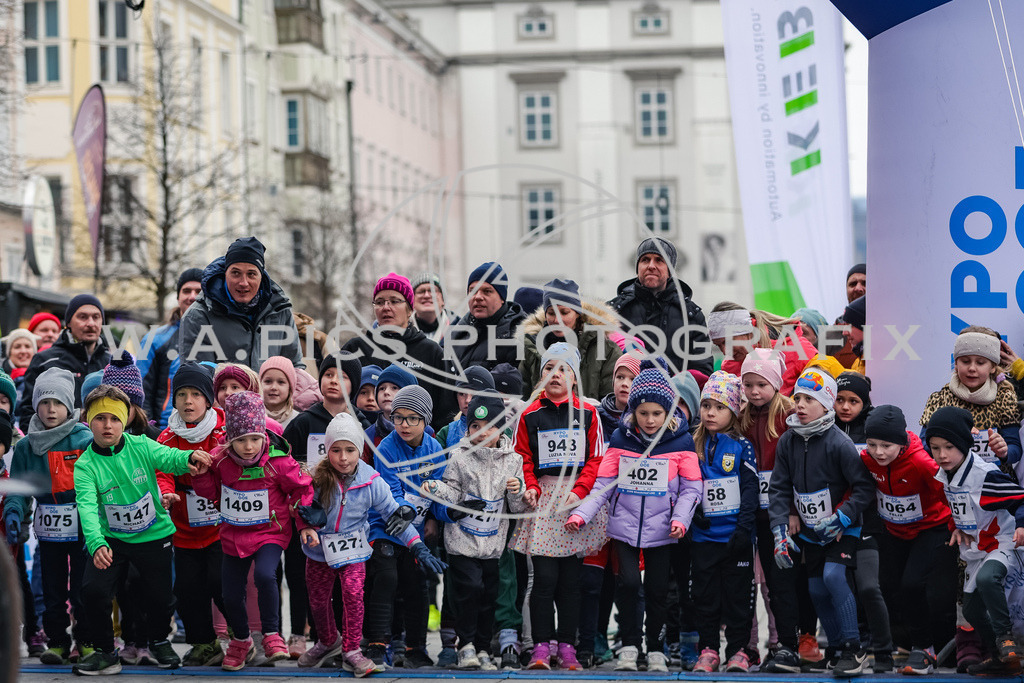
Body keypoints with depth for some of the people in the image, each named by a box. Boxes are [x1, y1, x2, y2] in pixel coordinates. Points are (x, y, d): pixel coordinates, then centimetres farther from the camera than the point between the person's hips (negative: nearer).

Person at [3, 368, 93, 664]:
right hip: (48, 532, 3)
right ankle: (57, 642, 21)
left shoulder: (86, 440, -8)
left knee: (83, 591, 2)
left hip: (81, 530, -3)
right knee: (52, 591, 10)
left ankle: (86, 642, 16)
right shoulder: (26, 447, 3)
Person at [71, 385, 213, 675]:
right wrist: (96, 544, -43)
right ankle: (105, 652, 7)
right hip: (110, 539, 0)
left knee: (162, 597, 6)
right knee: (93, 590, -16)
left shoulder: (140, 446, -9)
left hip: (153, 535, 1)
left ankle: (159, 641, 39)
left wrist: (190, 457, -51)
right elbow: (87, 507, -25)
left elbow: (169, 457, -26)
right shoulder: (85, 465, -12)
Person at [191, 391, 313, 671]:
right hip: (233, 535, 4)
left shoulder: (278, 462, -16)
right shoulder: (220, 460, -8)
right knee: (231, 594, 7)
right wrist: (201, 474, -11)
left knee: (265, 575, -31)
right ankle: (241, 641, 34)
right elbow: (212, 491, 7)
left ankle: (271, 634, -13)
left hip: (270, 532, -4)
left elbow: (303, 488, -2)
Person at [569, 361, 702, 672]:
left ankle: (656, 649, 20)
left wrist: (680, 519, -14)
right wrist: (581, 513, -9)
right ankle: (629, 646, 4)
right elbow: (604, 484, 1)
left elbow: (690, 487, 0)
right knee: (629, 582, -11)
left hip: (661, 530, 0)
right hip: (624, 526, 0)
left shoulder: (681, 441, -3)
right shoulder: (620, 439, 0)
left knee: (657, 589, 5)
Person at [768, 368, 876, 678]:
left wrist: (841, 518, -25)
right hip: (810, 529, 6)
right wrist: (781, 531, -9)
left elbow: (865, 487, -17)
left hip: (842, 527, -6)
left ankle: (854, 649, -15)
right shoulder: (788, 441, -2)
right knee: (817, 591, 9)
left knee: (833, 575, -23)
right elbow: (779, 489, 0)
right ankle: (836, 648, 26)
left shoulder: (838, 442, -19)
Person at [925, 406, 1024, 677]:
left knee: (986, 578, -37)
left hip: (1002, 542, -9)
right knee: (972, 609, 13)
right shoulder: (942, 475, -2)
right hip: (975, 548, 9)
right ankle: (999, 658, 31)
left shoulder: (985, 475, -27)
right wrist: (958, 528, 7)